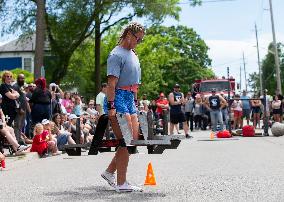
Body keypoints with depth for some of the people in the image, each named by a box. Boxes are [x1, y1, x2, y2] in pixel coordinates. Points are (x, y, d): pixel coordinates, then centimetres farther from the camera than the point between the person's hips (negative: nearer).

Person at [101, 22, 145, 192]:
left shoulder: (133, 54, 19)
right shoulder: (117, 55, -10)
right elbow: (111, 83, -17)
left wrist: (135, 101, 22)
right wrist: (111, 107, -22)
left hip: (130, 99, 10)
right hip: (119, 98, -10)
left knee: (134, 139, 10)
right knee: (126, 141, -11)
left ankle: (110, 172, 20)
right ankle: (121, 183, -7)